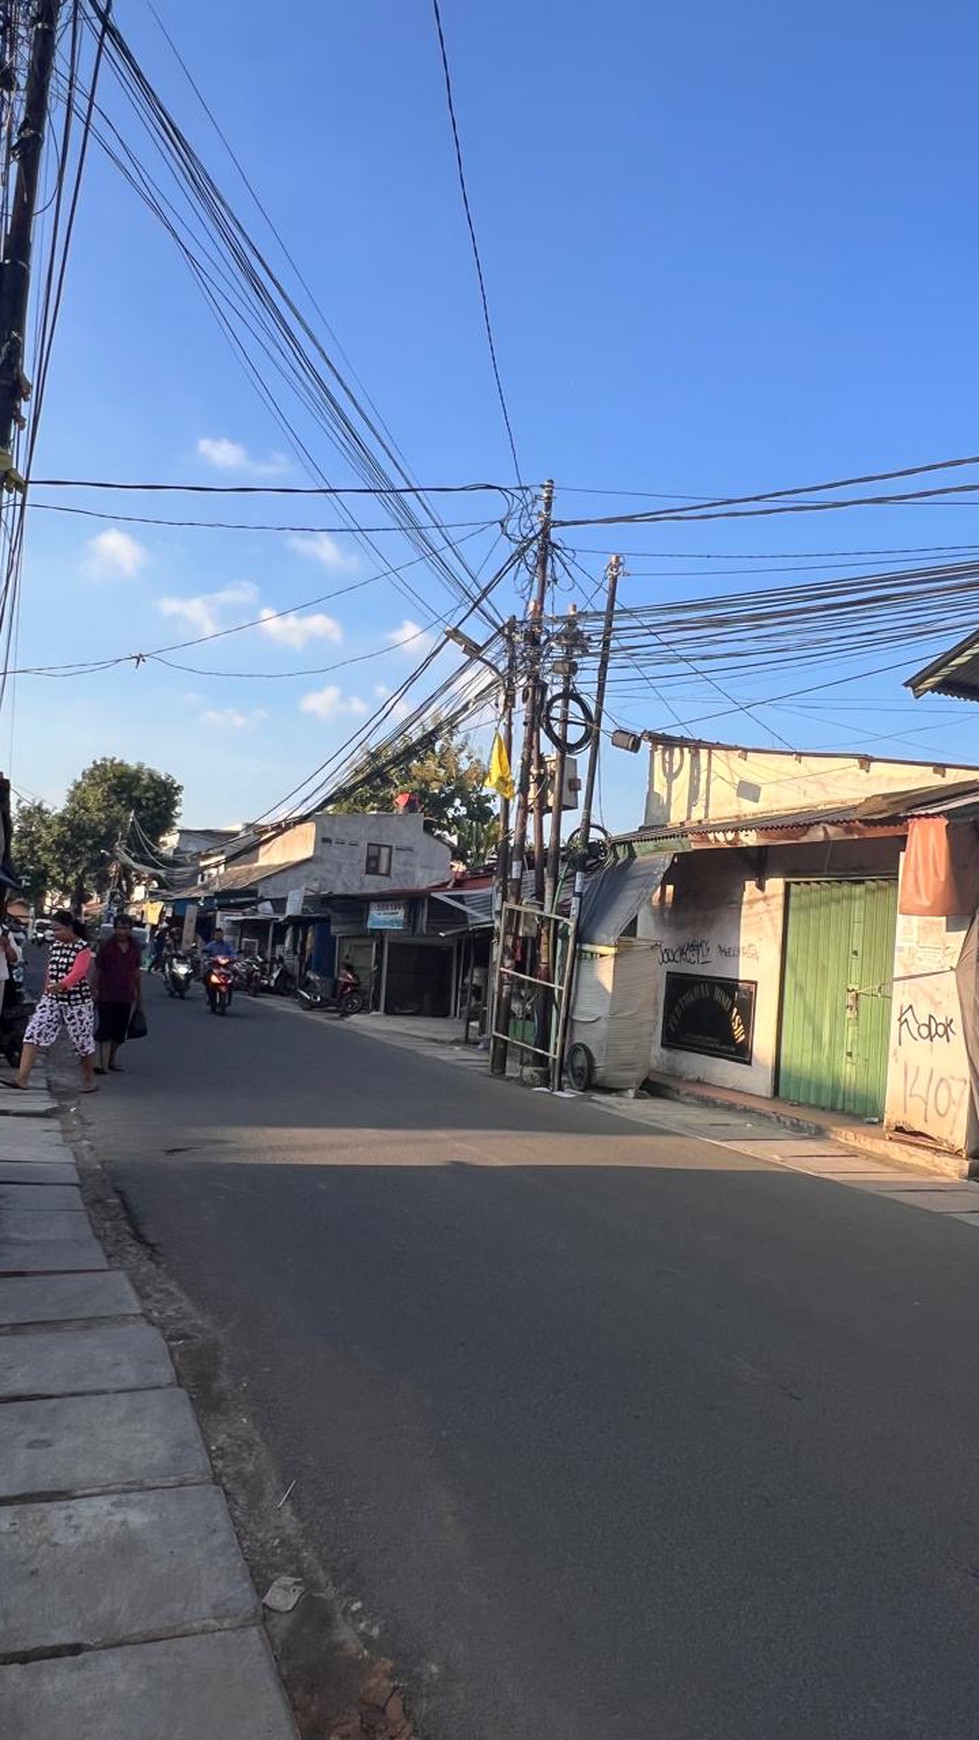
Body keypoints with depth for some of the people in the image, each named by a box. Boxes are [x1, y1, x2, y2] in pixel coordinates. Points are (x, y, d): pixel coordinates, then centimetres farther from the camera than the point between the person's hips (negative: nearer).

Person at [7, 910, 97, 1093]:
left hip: (77, 1001, -6)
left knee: (82, 1040, 4)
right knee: (33, 1033, -8)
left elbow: (78, 973, -27)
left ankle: (90, 1080, 22)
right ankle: (22, 1078, -9)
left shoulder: (82, 947, -13)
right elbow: (50, 971, 17)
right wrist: (47, 990, 18)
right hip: (51, 999, 6)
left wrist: (60, 985, -43)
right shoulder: (55, 945, 8)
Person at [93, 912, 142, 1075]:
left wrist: (139, 993, 16)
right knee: (105, 1030, -8)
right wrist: (94, 991, -2)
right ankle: (103, 1064, -11)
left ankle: (111, 1060, 27)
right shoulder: (107, 946, -5)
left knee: (120, 1031, 11)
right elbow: (97, 970, -1)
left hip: (126, 996, 4)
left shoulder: (134, 948, 6)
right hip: (107, 996, -4)